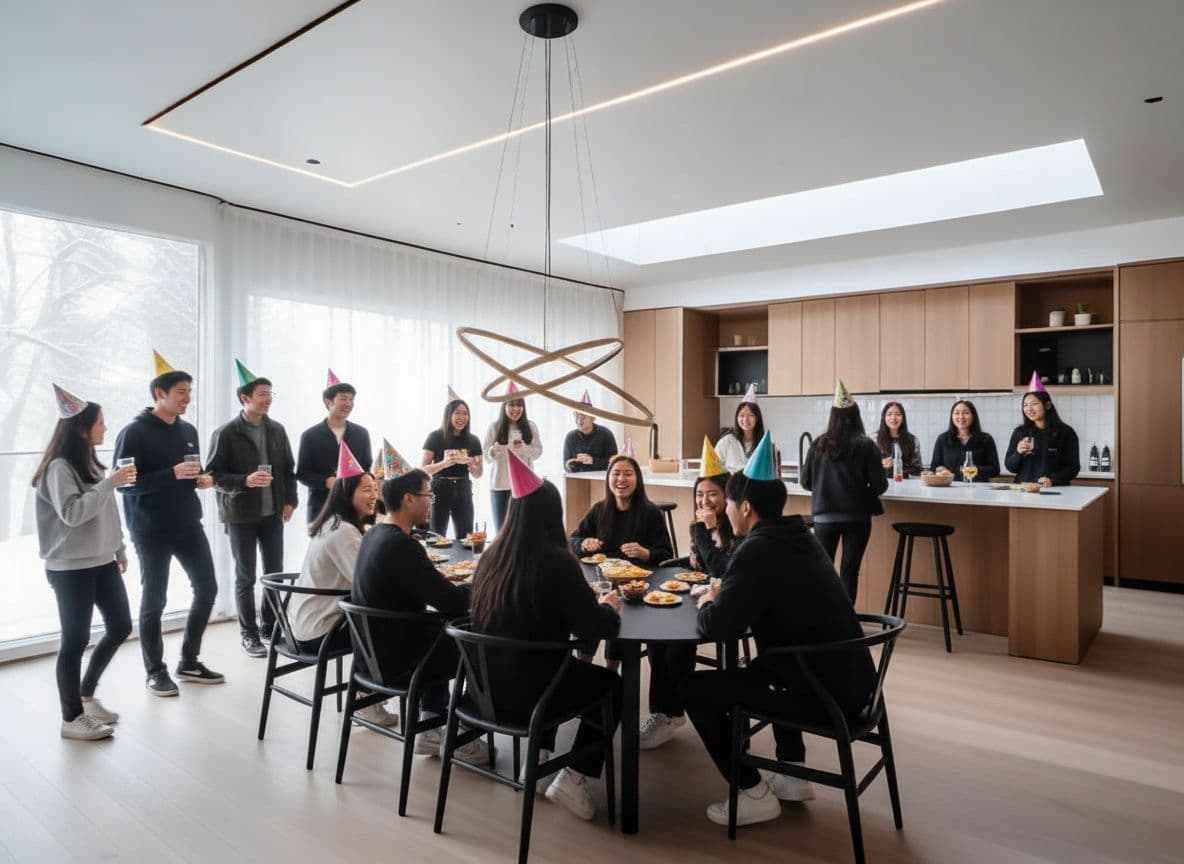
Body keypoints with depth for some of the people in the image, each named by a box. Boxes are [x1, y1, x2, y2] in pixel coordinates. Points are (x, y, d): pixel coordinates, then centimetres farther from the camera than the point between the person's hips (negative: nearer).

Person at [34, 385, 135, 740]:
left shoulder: (90, 463, 12)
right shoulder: (59, 468, -14)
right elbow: (72, 513, -25)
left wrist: (120, 551, 18)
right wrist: (110, 483, -26)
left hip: (102, 563, 9)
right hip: (70, 569, -8)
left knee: (120, 627, 12)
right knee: (76, 640, -1)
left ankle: (86, 695, 29)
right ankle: (71, 718, 12)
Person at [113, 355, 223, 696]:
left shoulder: (188, 431, 11)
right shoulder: (134, 432, -10)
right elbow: (124, 482, -16)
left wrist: (203, 479, -2)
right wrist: (172, 474, -26)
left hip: (189, 525, 7)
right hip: (151, 530, -6)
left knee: (207, 588, 8)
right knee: (154, 601, 3)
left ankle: (189, 662, 23)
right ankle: (156, 671, 18)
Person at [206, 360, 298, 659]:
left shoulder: (277, 430, 7)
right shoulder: (226, 433, -8)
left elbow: (289, 469, 12)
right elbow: (213, 474, -9)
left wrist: (290, 501, 2)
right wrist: (245, 480, -23)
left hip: (273, 513, 4)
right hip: (241, 514, -4)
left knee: (275, 573, 9)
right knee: (245, 577, 4)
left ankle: (271, 627, 24)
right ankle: (249, 634, 16)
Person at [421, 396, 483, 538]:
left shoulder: (473, 440, 6)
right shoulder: (436, 436, -4)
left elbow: (478, 474, 11)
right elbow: (423, 469, -6)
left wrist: (470, 464, -11)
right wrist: (444, 463, -22)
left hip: (463, 491, 3)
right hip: (440, 490, -3)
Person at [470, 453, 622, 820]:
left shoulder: (491, 557, -1)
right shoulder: (556, 561, -19)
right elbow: (595, 628, -18)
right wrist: (609, 607, 4)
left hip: (486, 685, 6)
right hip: (526, 690, -6)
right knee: (612, 685, 19)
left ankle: (538, 756, 29)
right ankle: (572, 778, 10)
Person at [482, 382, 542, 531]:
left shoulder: (530, 427, 5)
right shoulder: (495, 427, -1)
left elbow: (538, 451, 4)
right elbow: (487, 455, -4)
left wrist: (523, 448, -16)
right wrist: (508, 448, -20)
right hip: (500, 484, -1)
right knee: (501, 528, 7)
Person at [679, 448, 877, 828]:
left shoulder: (757, 551, -18)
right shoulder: (799, 537, 9)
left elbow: (717, 627, -21)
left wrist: (707, 603, 1)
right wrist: (725, 594, 11)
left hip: (824, 693, -9)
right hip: (851, 678, 9)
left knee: (693, 688, 3)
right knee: (761, 667, 36)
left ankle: (754, 794, 10)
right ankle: (794, 775, 35)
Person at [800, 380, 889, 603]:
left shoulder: (819, 445, -1)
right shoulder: (866, 446, -7)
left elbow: (805, 482, 2)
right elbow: (880, 486, -8)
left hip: (825, 516, 2)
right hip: (857, 516, -2)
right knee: (849, 570, 7)